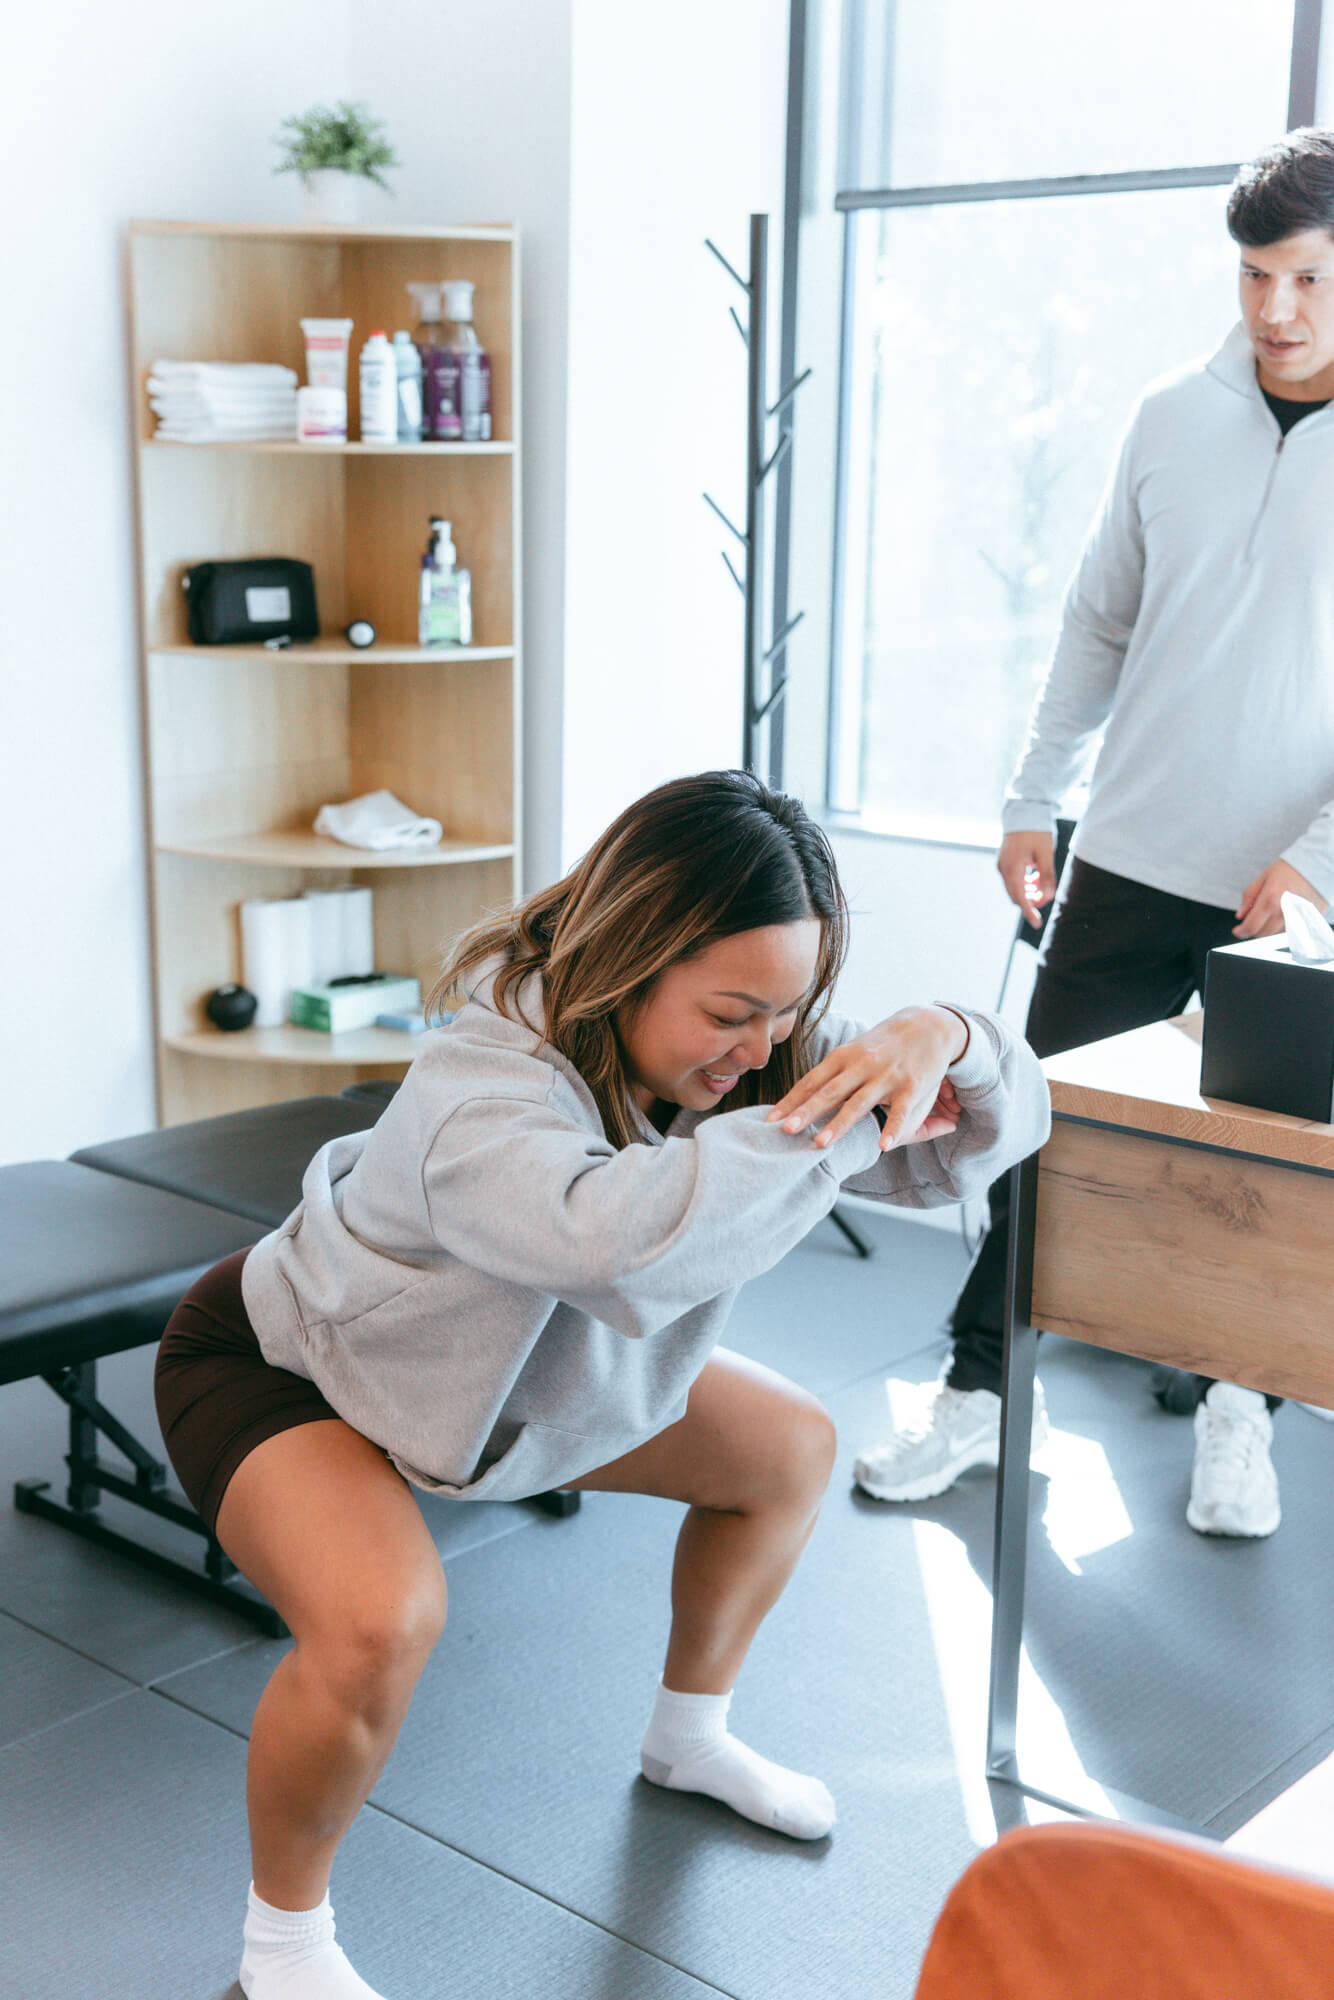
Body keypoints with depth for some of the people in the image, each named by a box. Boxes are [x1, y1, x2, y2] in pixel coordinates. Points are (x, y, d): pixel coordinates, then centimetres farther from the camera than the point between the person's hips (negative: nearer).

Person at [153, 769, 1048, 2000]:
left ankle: (688, 1737, 33)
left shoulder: (740, 1047, -18)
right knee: (380, 1622, -35)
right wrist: (840, 1131, -51)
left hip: (521, 1367, 8)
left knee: (790, 1449, 8)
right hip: (277, 1368, -7)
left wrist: (940, 1041, -42)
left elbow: (998, 1127, -17)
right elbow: (610, 1229, -64)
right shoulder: (479, 1096, -41)